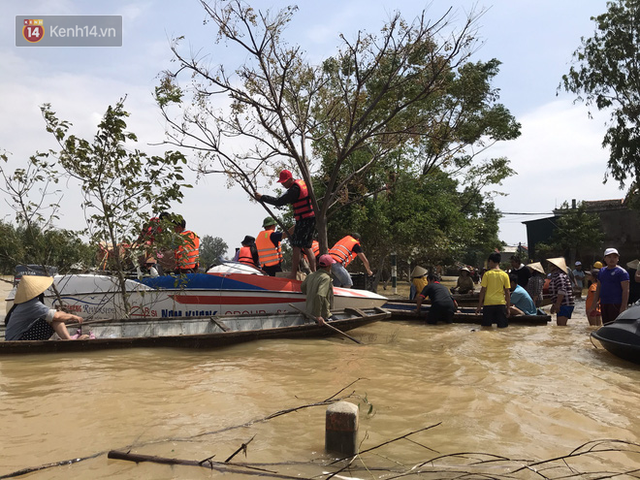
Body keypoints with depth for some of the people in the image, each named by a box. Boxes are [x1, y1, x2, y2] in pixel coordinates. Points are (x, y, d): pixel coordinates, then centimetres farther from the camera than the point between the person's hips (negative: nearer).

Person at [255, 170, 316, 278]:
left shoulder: (294, 189, -16)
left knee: (297, 247, -7)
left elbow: (279, 202, -15)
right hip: (312, 219, 10)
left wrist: (262, 198, -8)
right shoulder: (302, 183, 13)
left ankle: (293, 275, -7)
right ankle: (314, 272, 14)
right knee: (306, 247, 14)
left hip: (304, 220, -10)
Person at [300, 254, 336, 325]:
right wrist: (318, 316, -25)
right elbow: (319, 296, -28)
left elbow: (302, 287, 27)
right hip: (322, 316, -8)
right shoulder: (326, 278, -16)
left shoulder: (311, 276, 8)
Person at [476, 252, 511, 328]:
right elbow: (507, 292, 2)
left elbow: (483, 291, -3)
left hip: (488, 304, -1)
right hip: (501, 304, 1)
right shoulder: (505, 275, 2)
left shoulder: (487, 274, -3)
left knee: (486, 327, 7)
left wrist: (479, 306, 2)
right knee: (502, 327, 4)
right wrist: (508, 307, 10)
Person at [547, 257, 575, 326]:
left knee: (561, 325, -14)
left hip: (564, 305, -11)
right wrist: (554, 305, 30)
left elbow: (562, 291, -23)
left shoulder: (559, 276, -13)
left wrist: (557, 305, -24)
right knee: (559, 325, 13)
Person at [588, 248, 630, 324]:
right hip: (603, 304, 7)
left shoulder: (621, 272, -6)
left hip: (616, 304, -7)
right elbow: (598, 288, 19)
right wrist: (594, 305, 16)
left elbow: (626, 290, -11)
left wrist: (623, 307, -19)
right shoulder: (602, 271, 15)